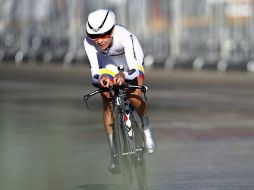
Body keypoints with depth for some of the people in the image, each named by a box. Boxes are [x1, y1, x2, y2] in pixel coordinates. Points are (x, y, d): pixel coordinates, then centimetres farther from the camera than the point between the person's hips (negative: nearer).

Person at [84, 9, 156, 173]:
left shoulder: (124, 36, -41)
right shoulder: (89, 42, -33)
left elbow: (134, 70, -46)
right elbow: (95, 72, -35)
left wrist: (124, 75, -68)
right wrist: (101, 78, -58)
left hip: (132, 61, -2)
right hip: (108, 63, 2)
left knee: (135, 99, -23)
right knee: (108, 104, -14)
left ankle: (147, 127, 9)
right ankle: (114, 153, -5)